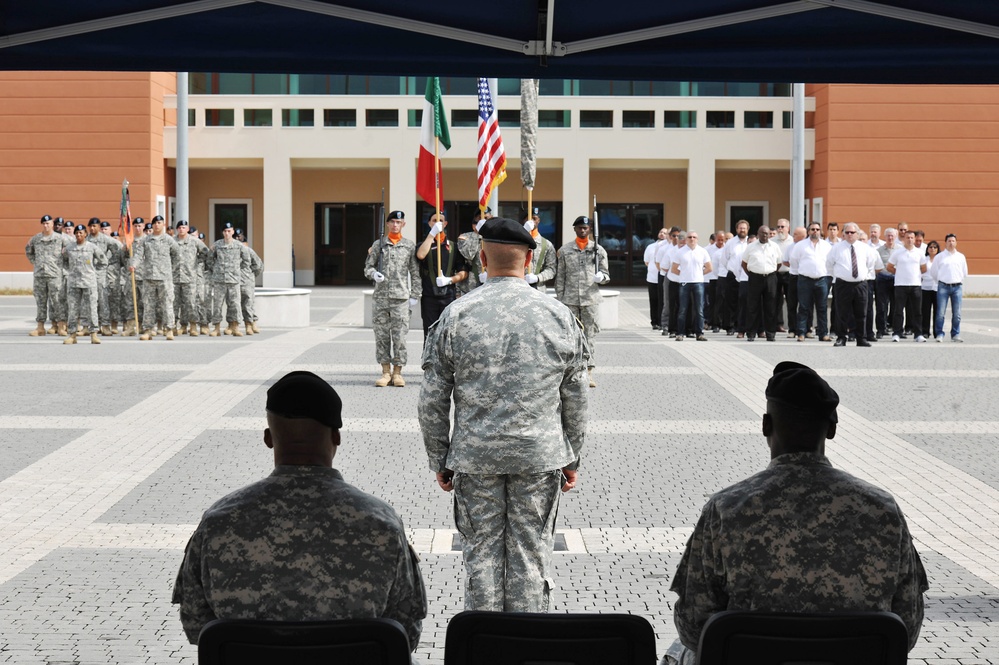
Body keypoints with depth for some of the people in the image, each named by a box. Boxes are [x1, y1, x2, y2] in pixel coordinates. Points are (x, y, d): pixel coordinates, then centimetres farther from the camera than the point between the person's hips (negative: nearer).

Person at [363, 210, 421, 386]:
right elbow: (368, 266, 12)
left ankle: (397, 372, 3)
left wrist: (415, 295, 3)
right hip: (381, 296, 2)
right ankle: (385, 372, 9)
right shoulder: (378, 244, 10)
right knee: (381, 335, 2)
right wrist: (374, 274, -11)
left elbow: (415, 272, 8)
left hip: (401, 297, -2)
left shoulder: (410, 245, 7)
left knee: (400, 336, -5)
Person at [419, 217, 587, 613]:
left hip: (475, 456, 0)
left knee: (482, 553, 8)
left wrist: (440, 461, 9)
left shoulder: (455, 317, -4)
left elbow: (432, 401, -1)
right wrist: (572, 459, 15)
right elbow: (575, 399, 5)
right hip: (541, 456, 1)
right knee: (532, 555, 8)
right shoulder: (560, 317, -1)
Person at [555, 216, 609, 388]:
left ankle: (588, 371, 0)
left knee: (589, 335, -1)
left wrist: (601, 277, -12)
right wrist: (559, 299, 3)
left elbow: (606, 273, 12)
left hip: (591, 298, 0)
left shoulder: (598, 250, 8)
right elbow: (560, 277, 8)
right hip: (570, 299, 0)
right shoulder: (565, 250, 8)